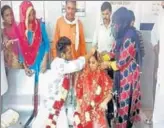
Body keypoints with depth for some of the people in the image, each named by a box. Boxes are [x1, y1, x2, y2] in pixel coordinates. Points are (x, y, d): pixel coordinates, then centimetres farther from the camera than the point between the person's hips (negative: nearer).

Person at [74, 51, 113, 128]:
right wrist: (78, 106, 3)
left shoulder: (103, 76, -8)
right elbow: (78, 91, 6)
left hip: (98, 109, -2)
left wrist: (105, 102, -22)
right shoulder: (83, 75, 0)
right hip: (84, 109, 3)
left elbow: (110, 92, -7)